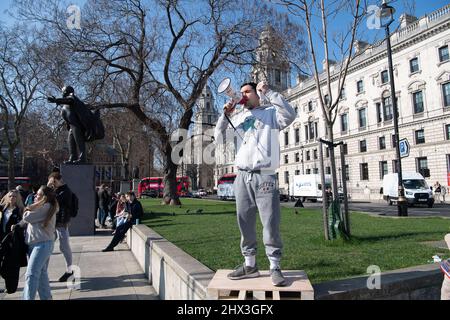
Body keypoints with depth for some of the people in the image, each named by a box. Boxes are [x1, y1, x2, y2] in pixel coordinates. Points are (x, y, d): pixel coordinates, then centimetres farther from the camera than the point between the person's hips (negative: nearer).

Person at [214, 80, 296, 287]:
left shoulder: (271, 113, 8)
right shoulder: (238, 117, 19)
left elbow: (290, 115, -13)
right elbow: (218, 139, 14)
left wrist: (268, 92, -10)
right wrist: (225, 115, 3)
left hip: (265, 177, -4)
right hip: (243, 177, 5)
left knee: (270, 224, -4)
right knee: (245, 224, 8)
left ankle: (275, 267, 8)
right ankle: (250, 264, 20)